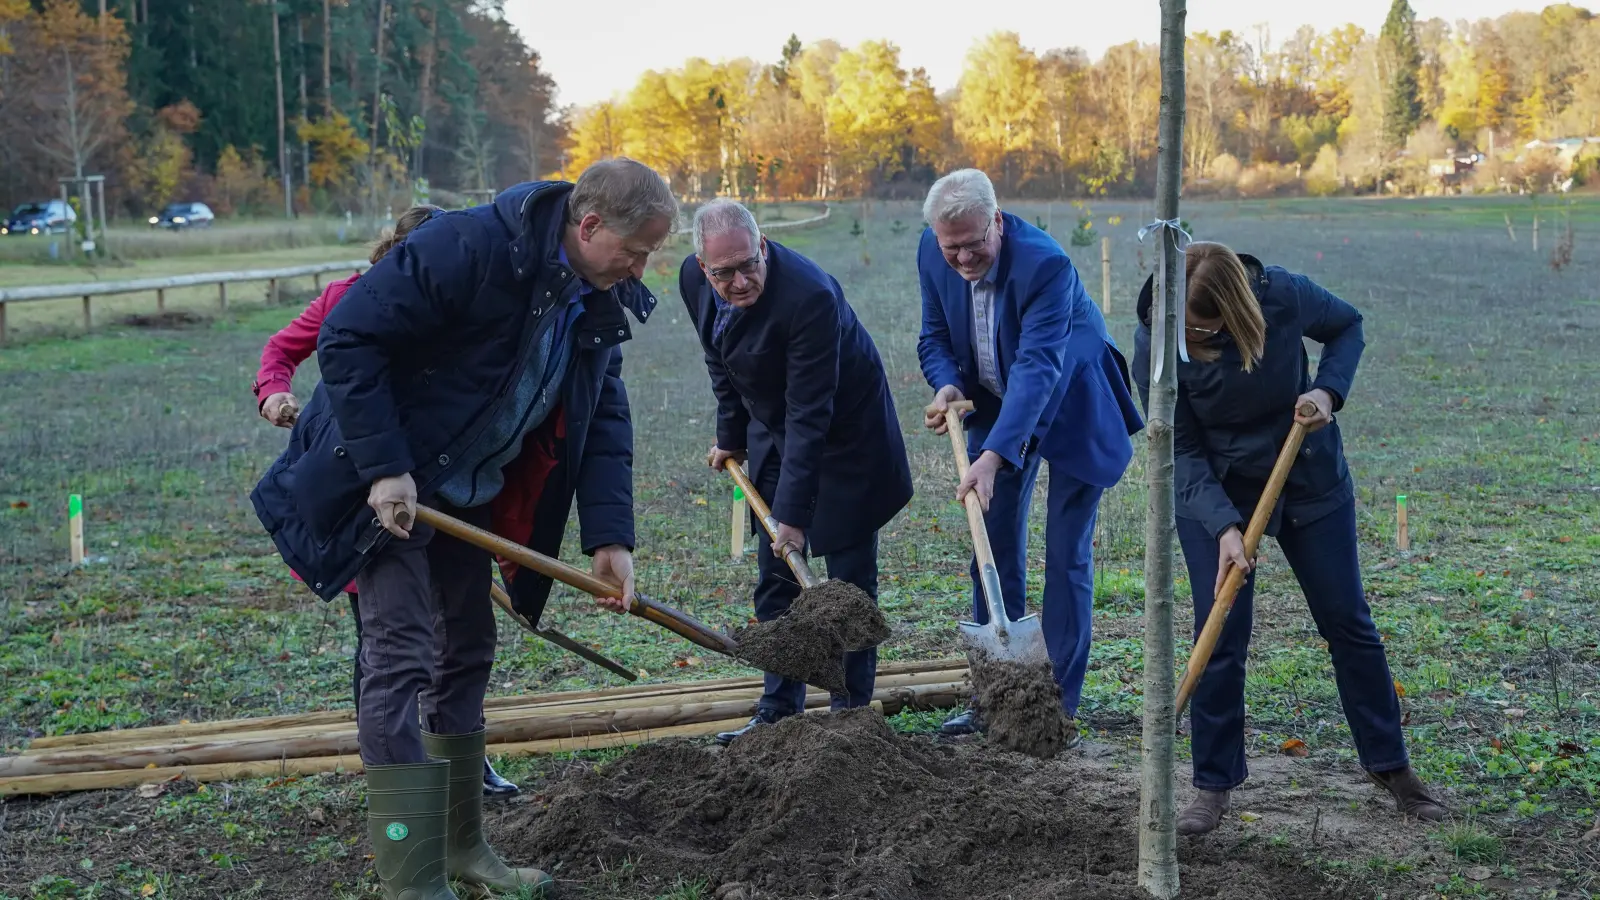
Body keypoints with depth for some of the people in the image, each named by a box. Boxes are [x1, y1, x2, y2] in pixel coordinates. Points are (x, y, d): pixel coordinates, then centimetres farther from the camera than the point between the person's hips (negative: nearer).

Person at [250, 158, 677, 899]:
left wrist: (609, 535, -8)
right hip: (387, 482, -8)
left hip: (466, 494, 9)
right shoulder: (468, 248, -27)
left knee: (466, 655, 13)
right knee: (401, 658, -12)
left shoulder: (597, 302, -2)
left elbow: (605, 420, 3)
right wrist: (384, 469, -28)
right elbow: (348, 338, -27)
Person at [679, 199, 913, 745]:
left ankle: (852, 714, 7)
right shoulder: (693, 279, -11)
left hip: (845, 437, -7)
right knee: (774, 577, 7)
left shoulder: (809, 296, -33)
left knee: (851, 580, -2)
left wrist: (794, 513, -31)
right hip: (772, 430, 7)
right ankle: (779, 711, 14)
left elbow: (809, 416, -32)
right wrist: (731, 435, 15)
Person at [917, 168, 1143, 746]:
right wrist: (946, 385, -23)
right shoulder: (932, 253, -13)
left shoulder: (1045, 263, -33)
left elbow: (1037, 369, -40)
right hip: (995, 406, 6)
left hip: (1070, 410, -5)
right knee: (995, 550, 6)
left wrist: (993, 457, -49)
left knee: (1067, 556, -4)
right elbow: (935, 335, 0)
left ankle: (1060, 705, 3)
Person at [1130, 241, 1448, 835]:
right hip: (1215, 493, -1)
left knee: (1347, 621, 8)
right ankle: (1214, 785, 9)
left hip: (1309, 479, 1)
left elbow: (1347, 325, -3)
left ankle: (1389, 764, 23)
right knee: (1219, 635, -6)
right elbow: (1182, 452, -18)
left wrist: (1329, 391, -21)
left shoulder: (1283, 296, -26)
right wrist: (1225, 528, -28)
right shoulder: (1154, 347, -25)